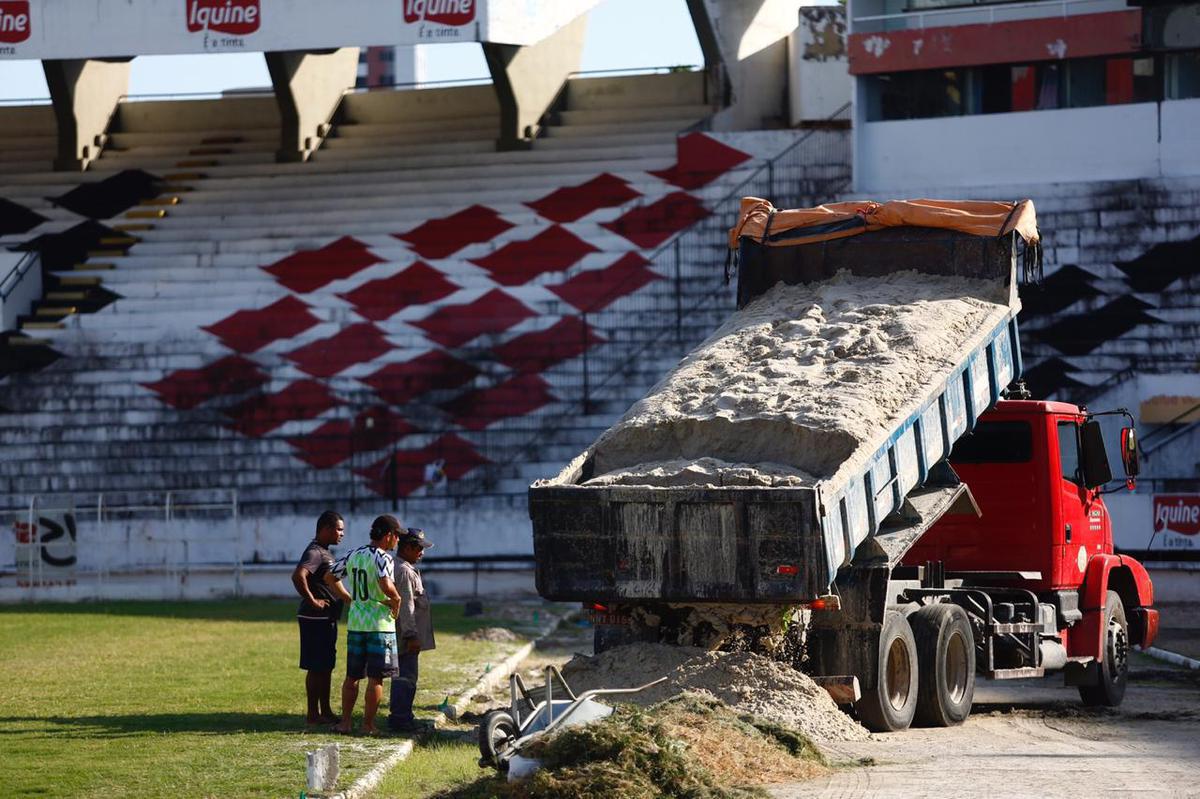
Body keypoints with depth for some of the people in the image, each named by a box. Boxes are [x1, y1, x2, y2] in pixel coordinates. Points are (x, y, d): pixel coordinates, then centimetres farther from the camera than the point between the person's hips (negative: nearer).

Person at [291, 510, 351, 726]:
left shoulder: (325, 552, 15)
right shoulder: (315, 552, -17)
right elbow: (298, 576, -33)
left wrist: (345, 598, 17)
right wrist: (312, 601, -26)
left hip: (328, 618, 10)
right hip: (316, 619, -10)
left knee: (326, 667, 15)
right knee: (316, 668, -4)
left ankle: (325, 711, 22)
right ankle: (313, 713, 1)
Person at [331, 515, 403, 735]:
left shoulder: (353, 555, 9)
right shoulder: (383, 557, -13)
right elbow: (386, 585, -30)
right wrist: (396, 599, -11)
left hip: (355, 623, 6)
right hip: (380, 625, -6)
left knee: (352, 676, 14)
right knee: (376, 678, 1)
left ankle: (345, 721, 15)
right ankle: (368, 725, 2)